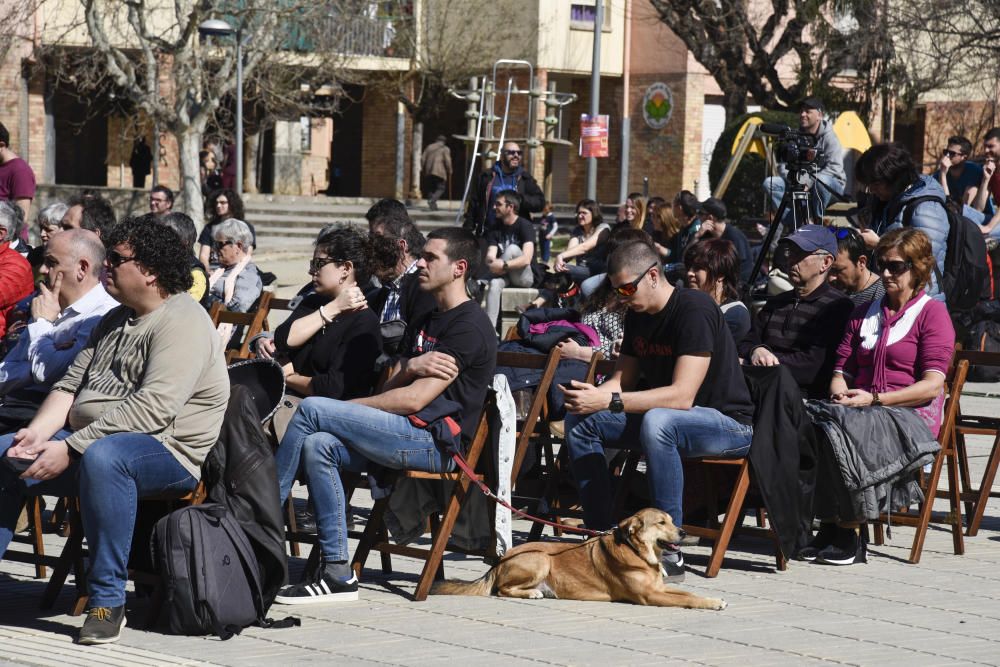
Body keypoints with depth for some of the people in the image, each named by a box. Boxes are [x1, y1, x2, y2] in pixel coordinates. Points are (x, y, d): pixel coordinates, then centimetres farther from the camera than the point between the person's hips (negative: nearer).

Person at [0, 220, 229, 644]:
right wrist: (38, 433, -6)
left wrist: (70, 449, -26)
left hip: (166, 452, -9)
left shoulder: (181, 322, -13)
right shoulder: (114, 321, 18)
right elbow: (70, 385, 16)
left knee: (102, 457, -40)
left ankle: (107, 601, -32)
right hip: (86, 443, 9)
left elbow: (152, 407, -25)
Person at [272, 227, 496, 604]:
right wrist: (410, 367, -5)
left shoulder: (469, 326, -7)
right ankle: (337, 573, -18)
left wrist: (350, 407, -5)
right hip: (408, 436, 9)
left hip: (436, 442, -9)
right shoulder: (424, 322, 26)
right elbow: (392, 388, 18)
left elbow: (414, 399, -14)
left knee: (312, 410, -17)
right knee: (318, 446, -16)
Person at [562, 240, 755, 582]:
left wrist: (609, 401, -32)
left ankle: (670, 553, -36)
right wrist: (594, 394, -15)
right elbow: (623, 379, 9)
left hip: (728, 422, -9)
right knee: (580, 421, -3)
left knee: (657, 423, -40)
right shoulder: (637, 315, 6)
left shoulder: (694, 310, -22)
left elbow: (682, 396, -29)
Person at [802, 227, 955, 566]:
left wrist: (875, 399, -17)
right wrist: (841, 394, -5)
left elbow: (932, 385, -8)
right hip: (864, 410, 6)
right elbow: (842, 369, 20)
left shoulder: (932, 313, 2)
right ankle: (827, 525, -26)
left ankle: (848, 533, -26)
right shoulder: (864, 313, 24)